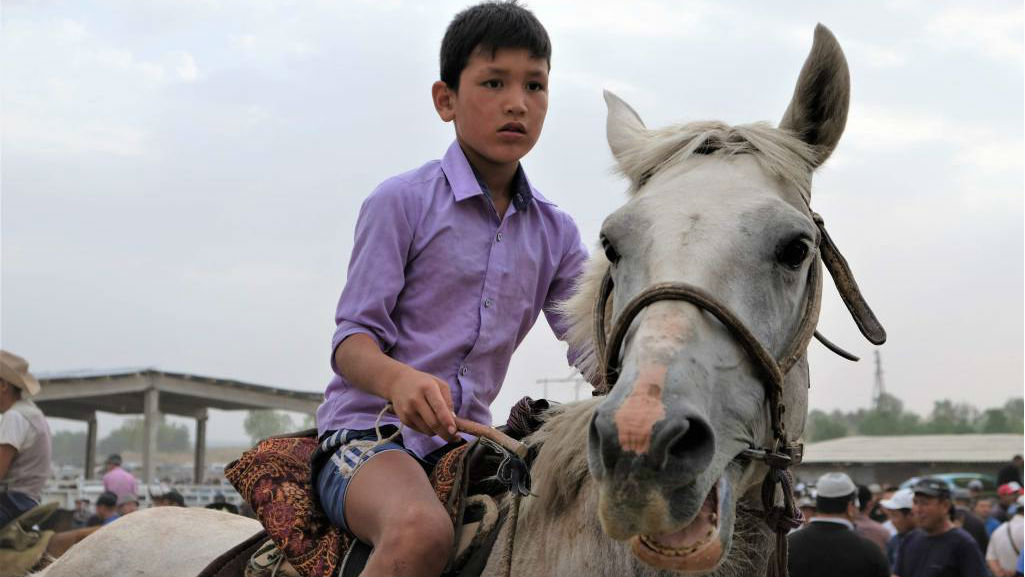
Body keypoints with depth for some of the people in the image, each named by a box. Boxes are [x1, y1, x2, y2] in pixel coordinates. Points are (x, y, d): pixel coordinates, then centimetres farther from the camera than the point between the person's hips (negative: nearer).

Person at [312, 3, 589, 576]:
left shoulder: (555, 232, 12)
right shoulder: (402, 202, -5)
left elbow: (594, 346, 6)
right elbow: (352, 338, -8)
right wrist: (398, 380, -31)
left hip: (467, 441, 6)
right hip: (370, 431, -6)